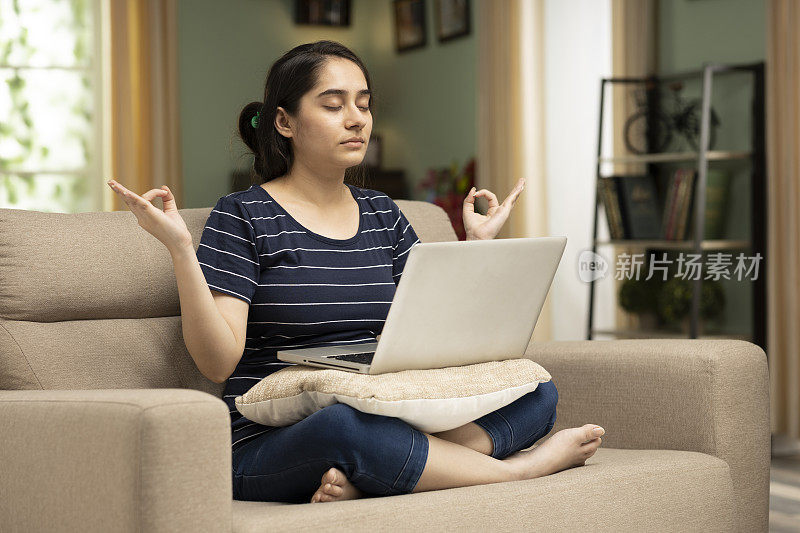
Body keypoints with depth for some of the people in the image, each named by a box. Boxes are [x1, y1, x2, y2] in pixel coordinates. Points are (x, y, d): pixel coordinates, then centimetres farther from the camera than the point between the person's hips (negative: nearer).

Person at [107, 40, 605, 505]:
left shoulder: (382, 214, 15)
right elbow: (218, 362, -12)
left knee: (538, 391, -13)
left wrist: (479, 243, 14)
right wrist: (181, 248, -21)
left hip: (383, 421, 6)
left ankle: (360, 482, -29)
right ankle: (516, 468, -17)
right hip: (270, 452, -6)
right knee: (343, 424, -41)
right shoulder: (243, 217, -2)